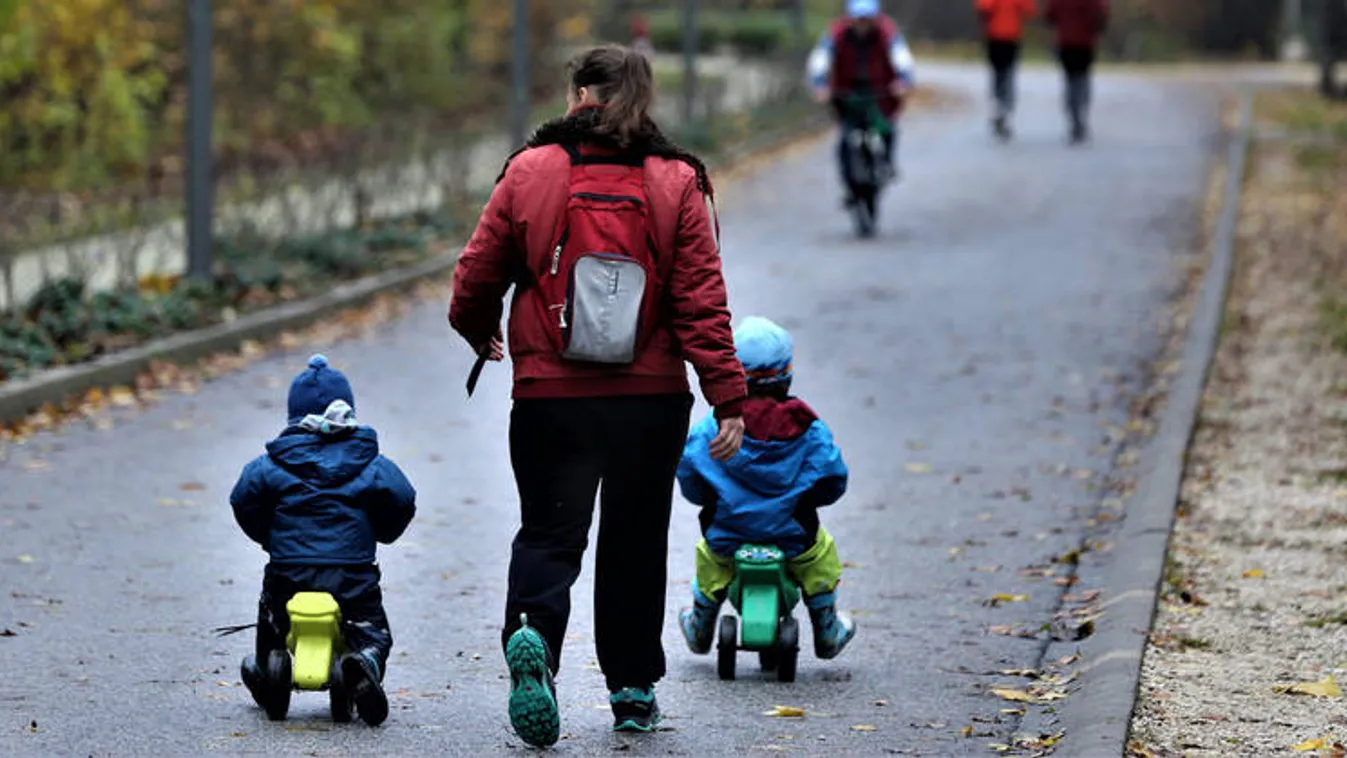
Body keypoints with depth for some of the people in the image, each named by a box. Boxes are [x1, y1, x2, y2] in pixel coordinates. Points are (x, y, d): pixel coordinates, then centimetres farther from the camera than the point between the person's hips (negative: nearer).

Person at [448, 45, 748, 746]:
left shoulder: (530, 171, -2)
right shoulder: (677, 183, -2)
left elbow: (478, 273, 3)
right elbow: (701, 300, -7)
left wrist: (478, 332, 25)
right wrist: (728, 397, -6)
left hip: (550, 395, -1)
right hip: (651, 399, 1)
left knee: (548, 533, 6)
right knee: (635, 542, 15)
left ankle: (532, 638, -23)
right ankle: (633, 690, 20)